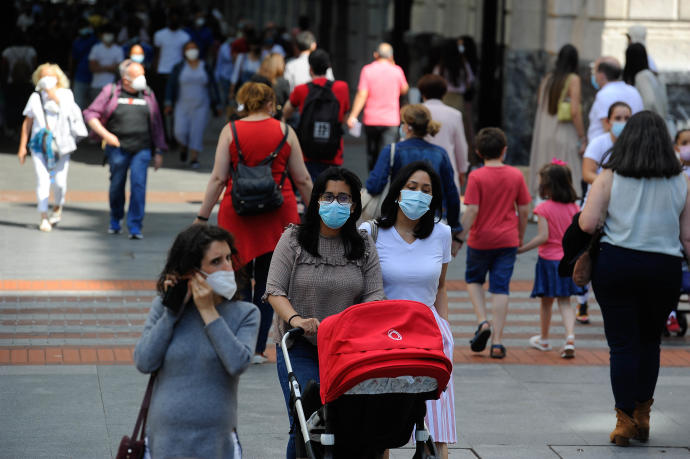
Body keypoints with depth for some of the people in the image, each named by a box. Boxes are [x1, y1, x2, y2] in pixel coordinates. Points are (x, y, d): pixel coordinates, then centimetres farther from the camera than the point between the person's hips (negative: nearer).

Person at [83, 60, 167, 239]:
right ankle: (115, 220, 32)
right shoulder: (111, 92, 2)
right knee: (117, 185, 8)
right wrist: (105, 134, -13)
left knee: (138, 185, -10)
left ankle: (135, 227, -7)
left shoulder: (148, 95, 10)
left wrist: (159, 151, 11)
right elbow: (90, 114, 1)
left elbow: (156, 124, 14)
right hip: (118, 148, -1)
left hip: (141, 150, 1)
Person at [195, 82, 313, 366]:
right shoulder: (284, 131, 3)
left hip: (237, 214, -1)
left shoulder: (231, 131, 0)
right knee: (267, 282, 7)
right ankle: (258, 349, 7)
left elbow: (218, 178, -4)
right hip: (277, 214, 1)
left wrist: (202, 217, 1)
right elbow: (303, 180, 7)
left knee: (240, 280, 9)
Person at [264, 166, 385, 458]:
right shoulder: (294, 239, 1)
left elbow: (374, 295, 4)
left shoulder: (364, 245, 8)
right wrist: (295, 319, -23)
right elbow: (274, 290, -5)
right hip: (299, 347, -2)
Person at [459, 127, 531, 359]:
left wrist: (460, 236, -8)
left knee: (474, 280, 20)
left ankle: (483, 322, -1)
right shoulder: (516, 175, 0)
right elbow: (524, 210, 4)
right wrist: (520, 236, 17)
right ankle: (497, 342, 0)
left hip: (481, 240, -2)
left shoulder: (476, 177, -10)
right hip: (507, 240, 2)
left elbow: (472, 211, -15)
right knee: (501, 289, 4)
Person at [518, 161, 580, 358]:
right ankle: (570, 337, -12)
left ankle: (544, 339, 28)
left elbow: (543, 236, -18)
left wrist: (522, 249, -10)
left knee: (546, 301, 13)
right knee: (565, 301, 8)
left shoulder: (543, 208, -13)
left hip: (549, 259, -3)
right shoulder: (574, 208, 0)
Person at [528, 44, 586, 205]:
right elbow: (575, 111, -14)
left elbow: (540, 106, 11)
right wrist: (582, 139, -11)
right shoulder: (573, 79, -8)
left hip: (543, 137, 6)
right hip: (565, 136, -6)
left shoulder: (547, 79, 8)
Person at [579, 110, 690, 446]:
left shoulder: (609, 178, -3)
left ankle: (625, 420, 3)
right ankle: (642, 415, 24)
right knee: (650, 341, 19)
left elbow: (587, 224, -8)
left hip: (616, 265, -2)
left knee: (623, 344, 3)